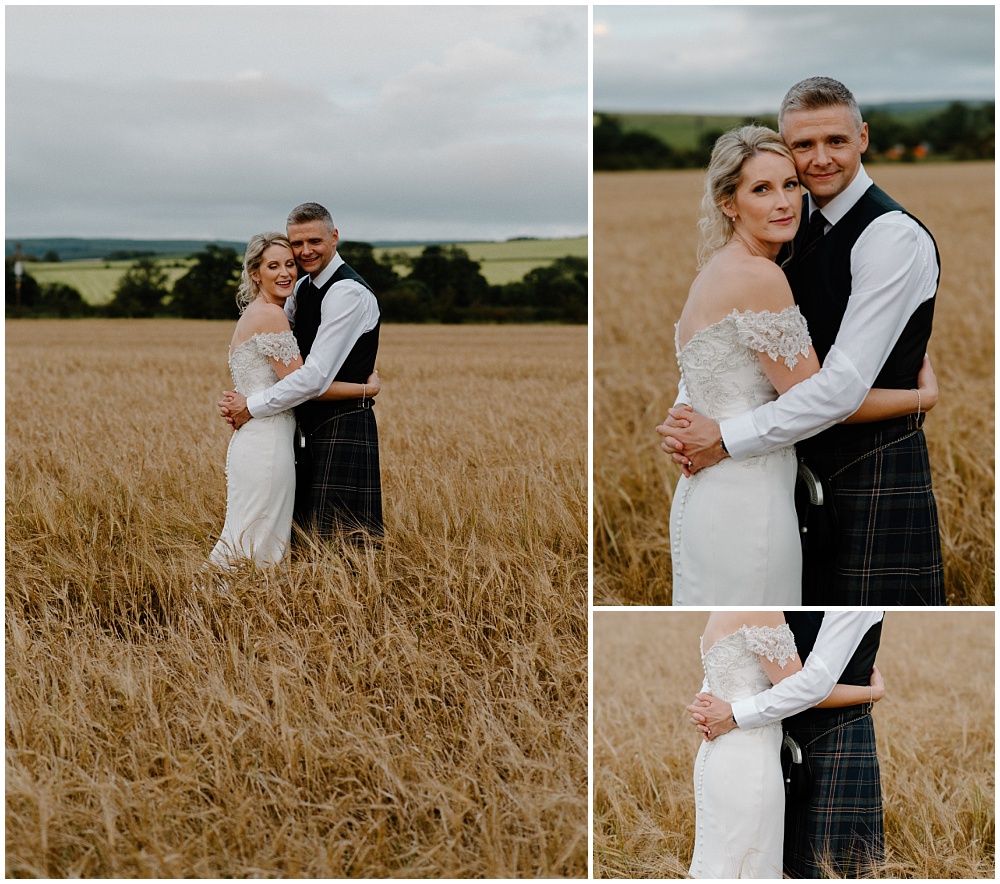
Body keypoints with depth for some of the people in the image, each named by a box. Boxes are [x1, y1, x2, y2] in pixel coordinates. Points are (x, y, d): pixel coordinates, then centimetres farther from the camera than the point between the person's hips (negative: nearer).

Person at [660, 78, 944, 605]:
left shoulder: (894, 235, -16)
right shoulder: (800, 228, 10)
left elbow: (845, 384, -23)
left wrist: (726, 438, -20)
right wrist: (686, 413, -7)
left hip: (874, 472, -8)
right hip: (805, 462, 8)